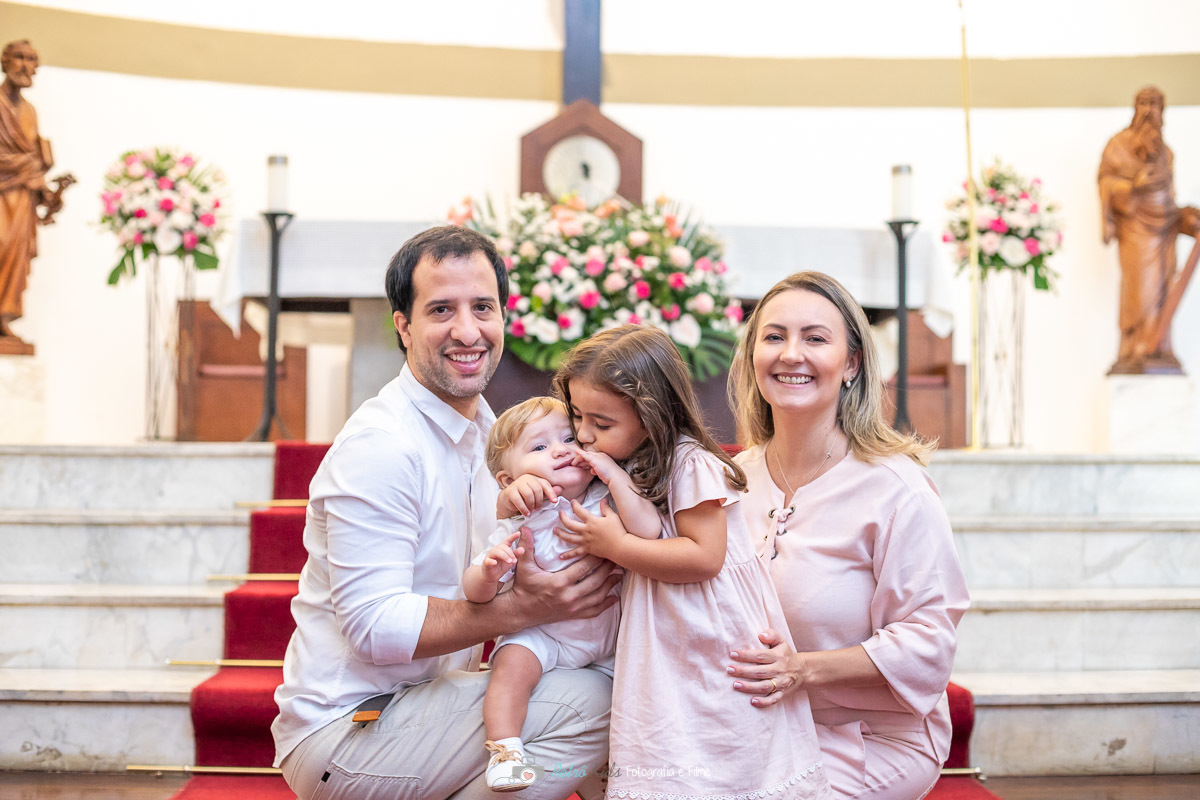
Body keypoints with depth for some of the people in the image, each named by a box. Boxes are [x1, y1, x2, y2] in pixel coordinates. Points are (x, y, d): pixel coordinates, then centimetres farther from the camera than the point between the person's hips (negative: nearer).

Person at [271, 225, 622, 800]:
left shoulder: (481, 427, 10)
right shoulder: (380, 446, -20)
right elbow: (374, 626, -23)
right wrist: (522, 608, -23)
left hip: (415, 697, 9)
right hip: (345, 728, -9)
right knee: (593, 702, -21)